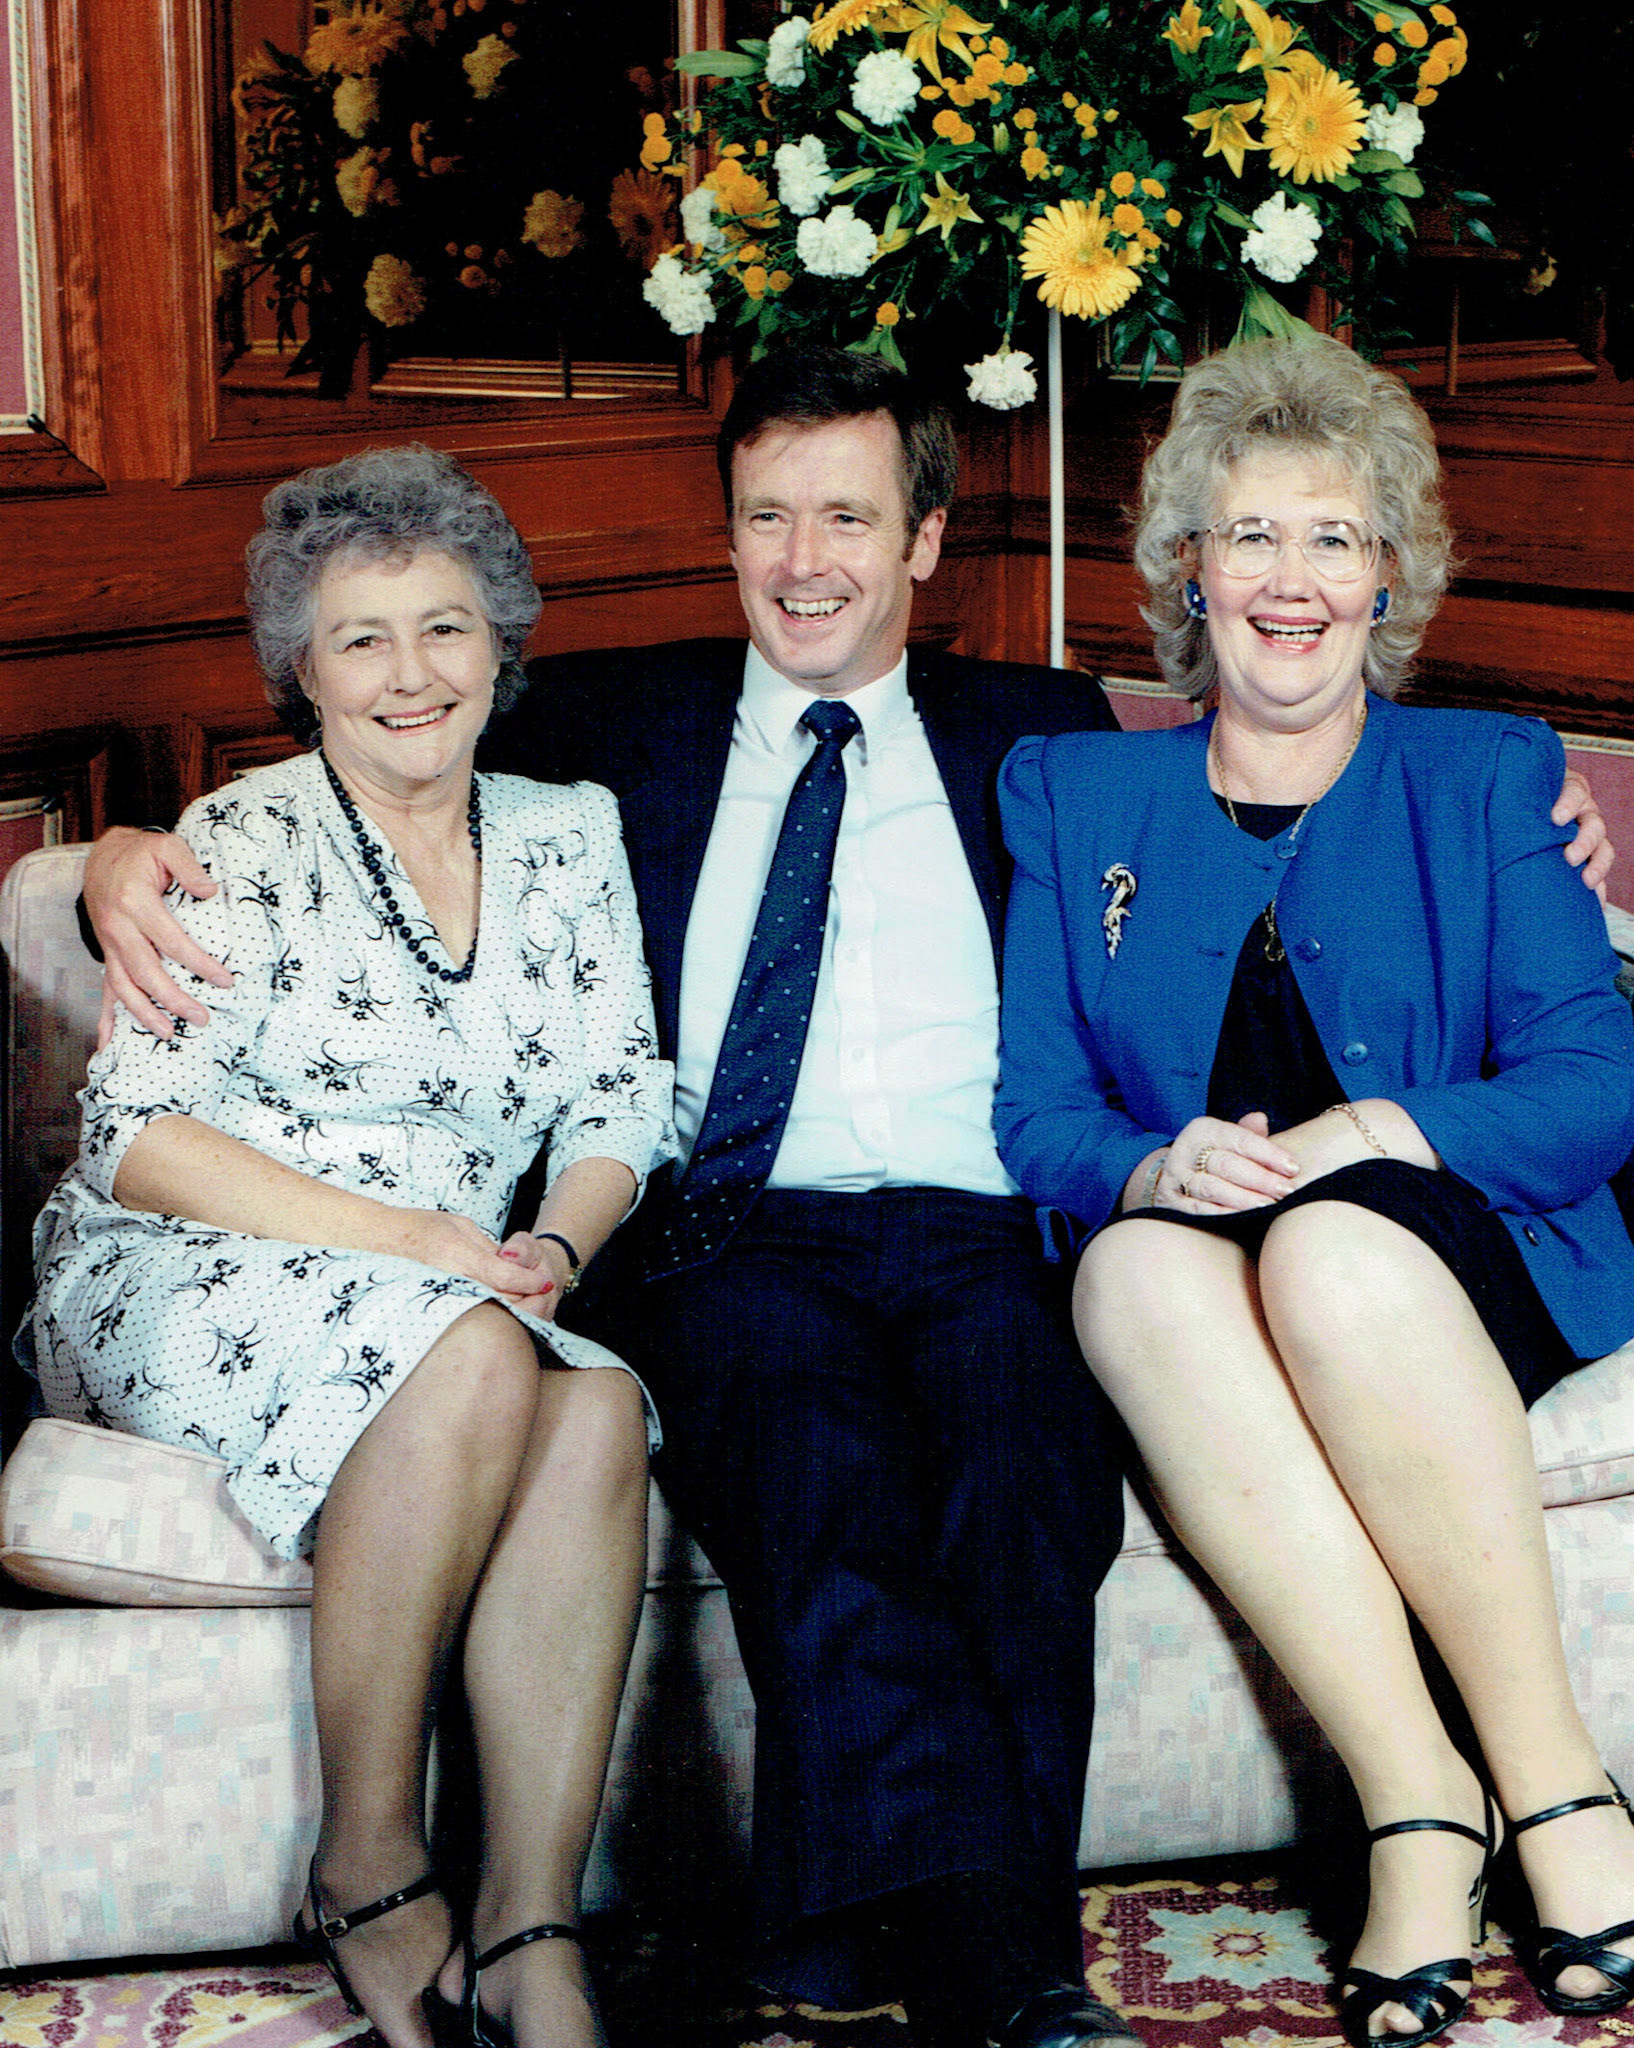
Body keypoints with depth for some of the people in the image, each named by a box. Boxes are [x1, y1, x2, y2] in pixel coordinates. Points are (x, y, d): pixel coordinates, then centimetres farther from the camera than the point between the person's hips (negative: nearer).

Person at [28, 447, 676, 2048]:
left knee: (599, 1408, -30)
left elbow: (624, 1103, 12)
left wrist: (555, 1242, -11)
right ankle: (367, 1877, -22)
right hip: (185, 1300, -4)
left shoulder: (570, 839, 14)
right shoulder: (242, 843, -1)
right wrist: (405, 1236, -18)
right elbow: (134, 1135, -9)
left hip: (468, 1301, 4)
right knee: (477, 1361, -35)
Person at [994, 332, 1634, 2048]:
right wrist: (1150, 1166, -16)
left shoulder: (1483, 777, 13)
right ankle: (1413, 1807, -36)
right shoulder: (1070, 796, 17)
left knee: (1331, 1245, -36)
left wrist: (1384, 1133, -18)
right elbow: (1034, 1109, 7)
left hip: (1465, 1255, -1)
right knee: (1141, 1262, -35)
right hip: (1196, 1261, 1)